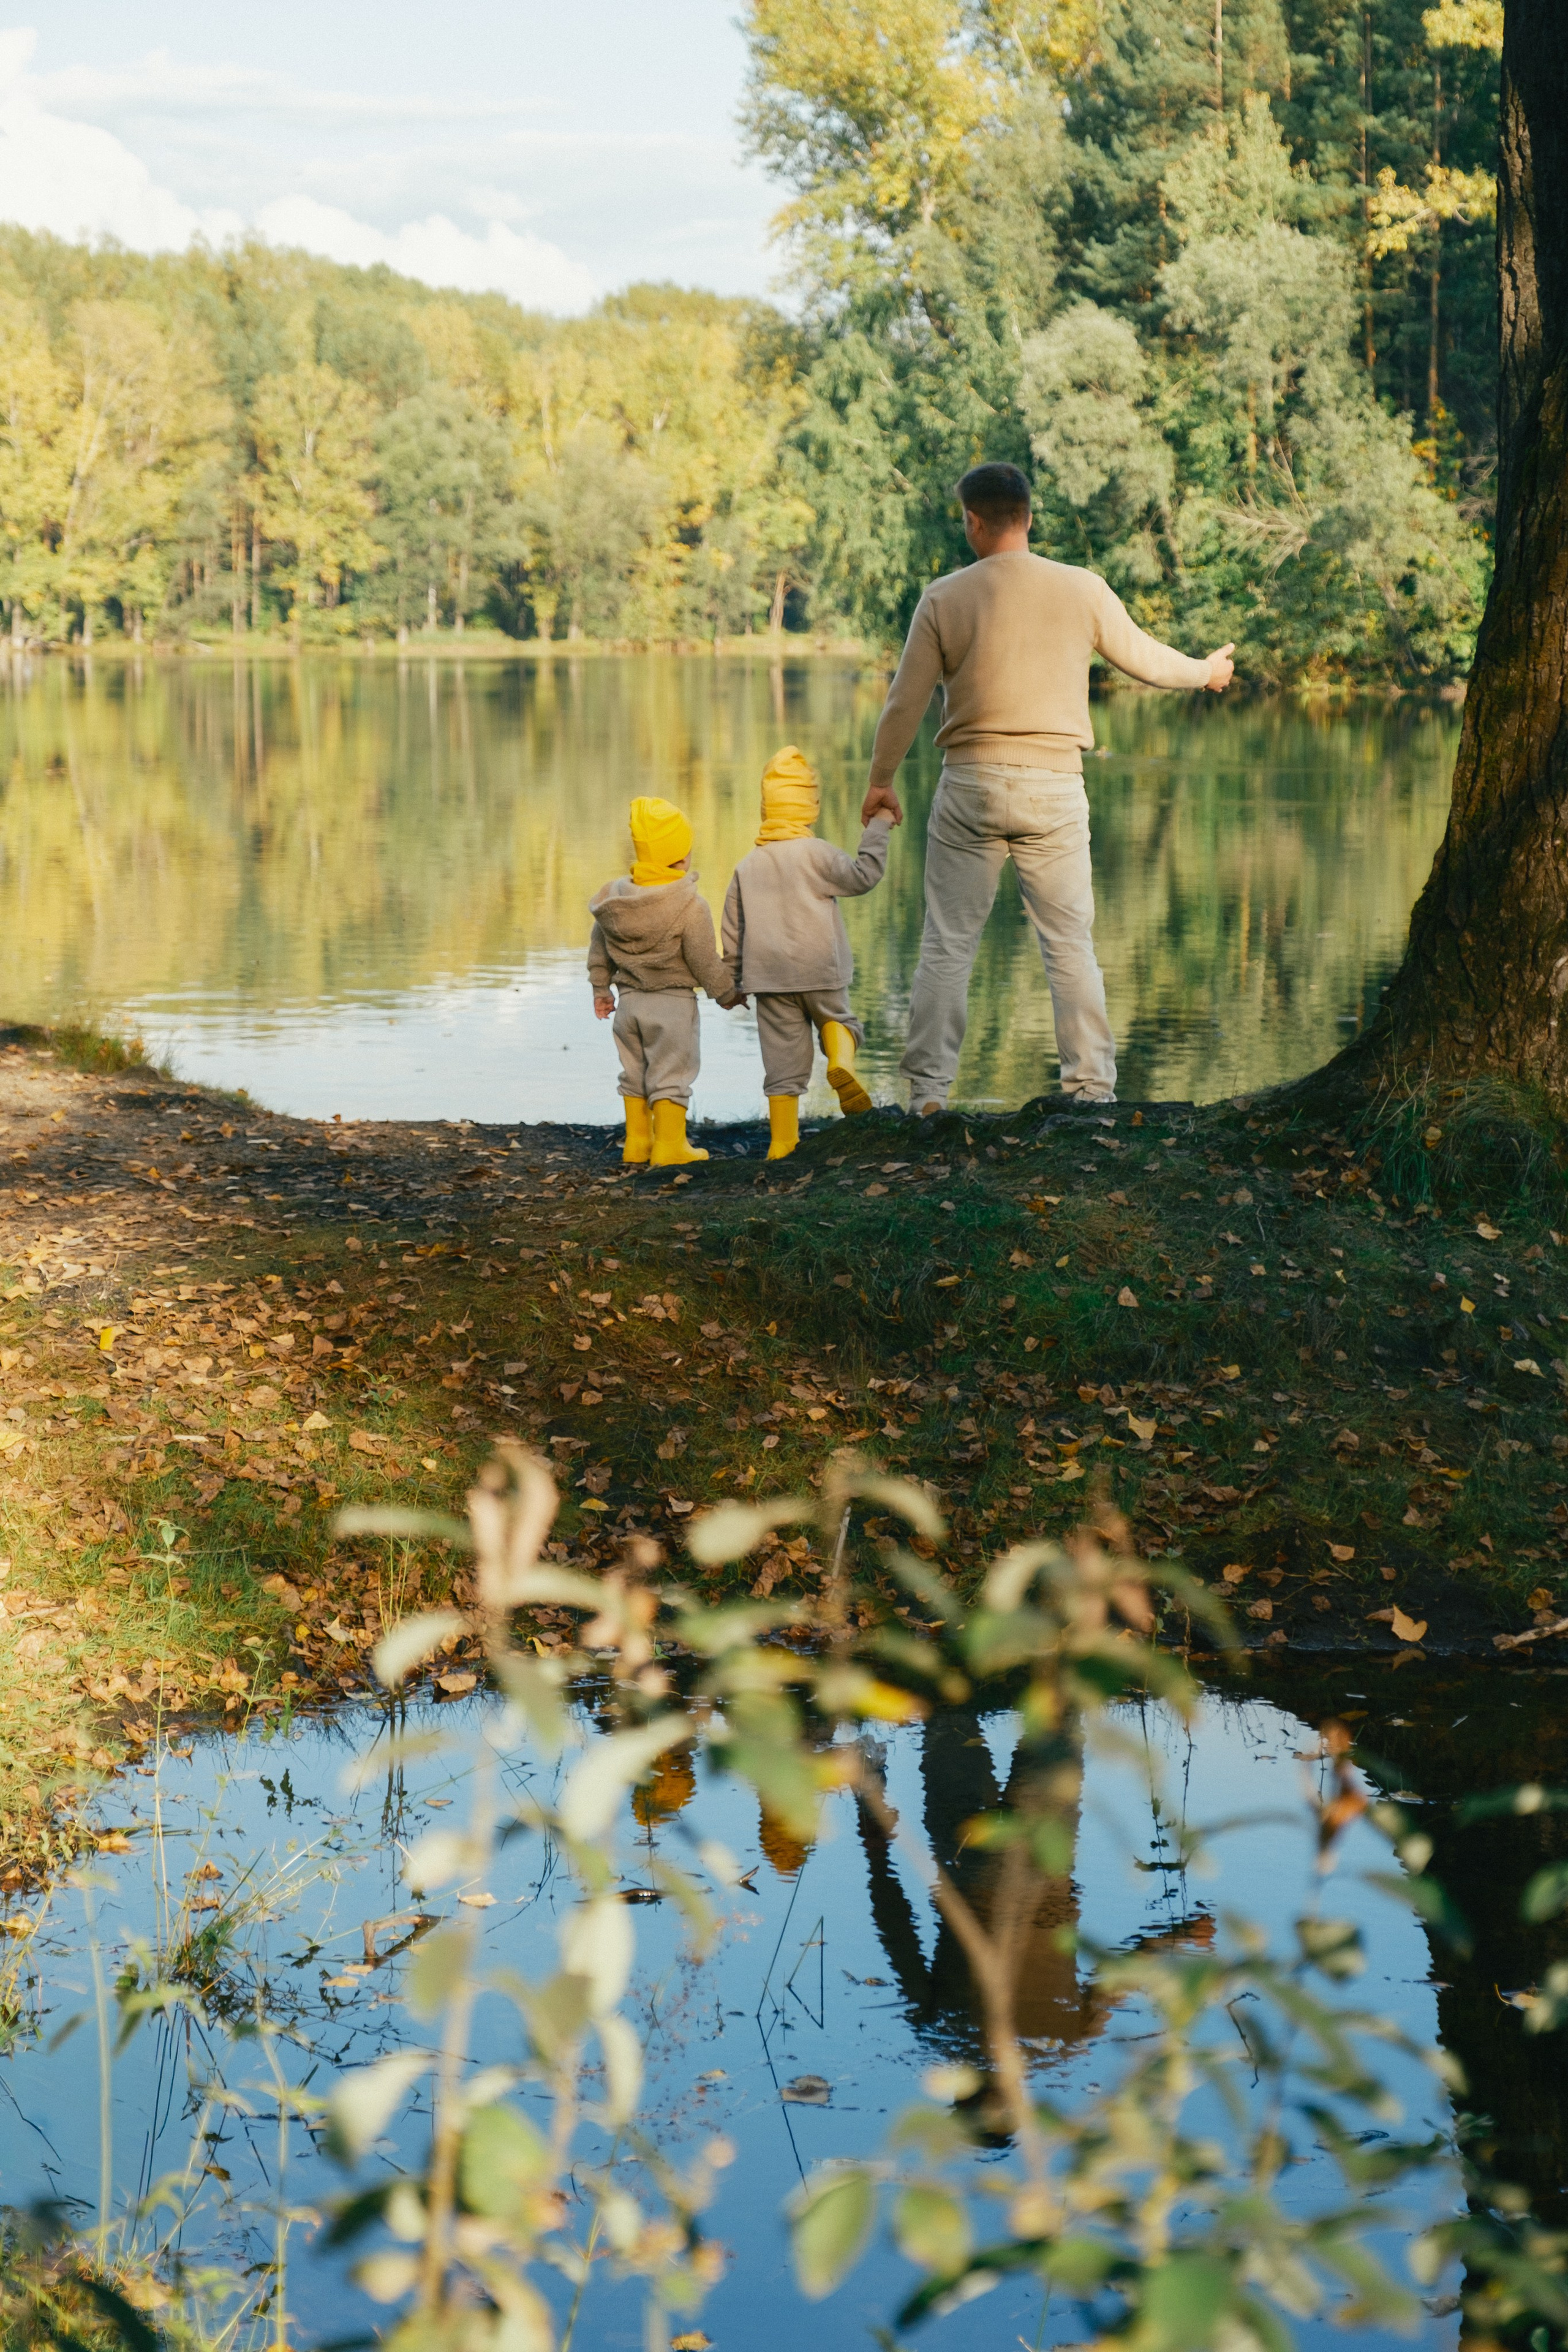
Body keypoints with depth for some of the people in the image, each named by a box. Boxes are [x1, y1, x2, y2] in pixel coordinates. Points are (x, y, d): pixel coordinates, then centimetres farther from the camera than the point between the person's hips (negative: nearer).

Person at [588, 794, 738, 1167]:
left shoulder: (614, 894, 0)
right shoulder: (690, 907, -18)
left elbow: (599, 950, 10)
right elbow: (705, 962, -11)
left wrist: (601, 988, 23)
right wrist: (725, 993, 5)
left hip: (629, 1000, 6)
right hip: (674, 1002, -6)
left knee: (635, 1072, 16)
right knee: (672, 1073, 1)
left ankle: (637, 1143, 19)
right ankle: (669, 1146, 1)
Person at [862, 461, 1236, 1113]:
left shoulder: (944, 598, -3)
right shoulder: (1083, 590, -1)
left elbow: (905, 703, 2)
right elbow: (1143, 657, 14)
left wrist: (881, 781, 16)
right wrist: (1207, 671, 34)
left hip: (971, 785, -1)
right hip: (1054, 789, 1)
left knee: (947, 947, 5)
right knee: (1070, 945, 8)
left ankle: (927, 1093, 5)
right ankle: (1092, 1088, 8)